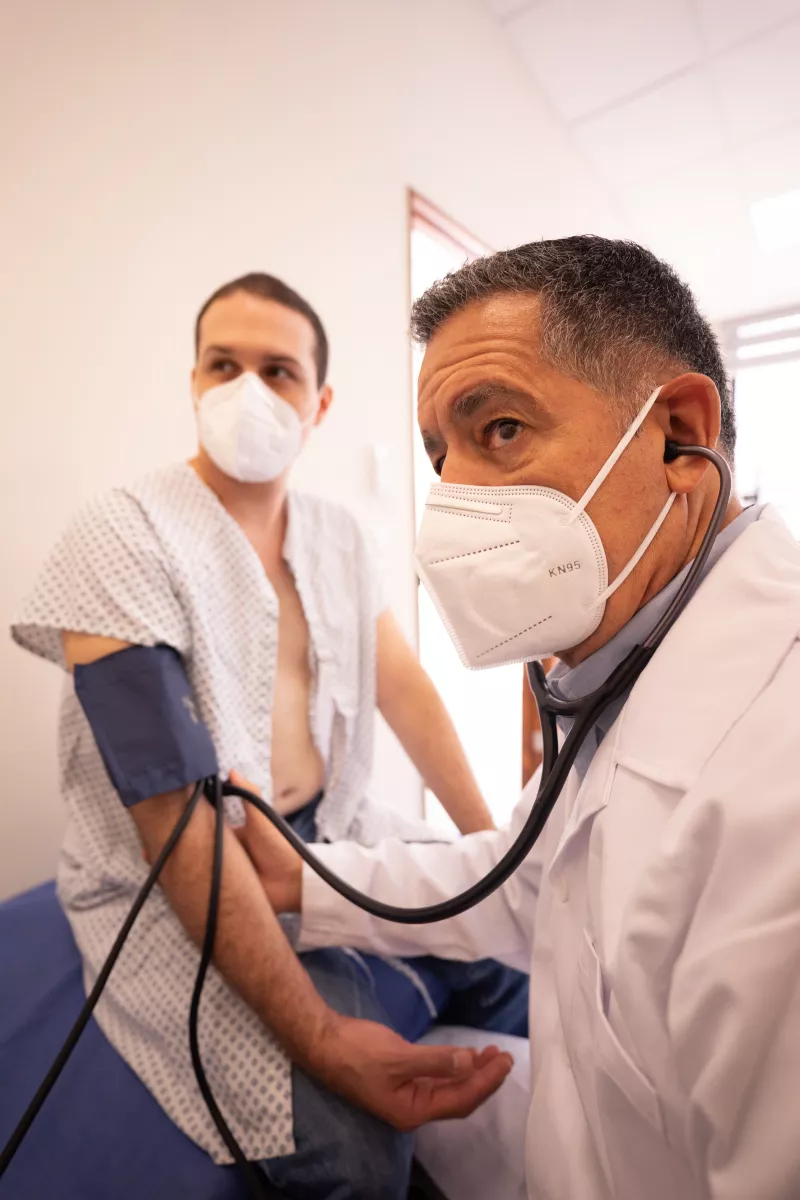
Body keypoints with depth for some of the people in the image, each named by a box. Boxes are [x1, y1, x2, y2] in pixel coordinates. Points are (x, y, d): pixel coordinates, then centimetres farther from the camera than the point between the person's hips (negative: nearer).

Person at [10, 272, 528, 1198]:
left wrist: (489, 840, 6)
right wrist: (318, 1037, -25)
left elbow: (404, 688, 8)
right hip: (168, 886, -5)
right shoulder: (124, 534, -17)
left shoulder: (337, 534, 4)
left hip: (334, 836, 6)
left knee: (516, 946, 3)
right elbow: (175, 818, -23)